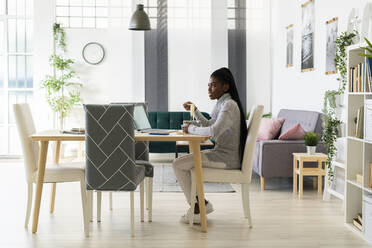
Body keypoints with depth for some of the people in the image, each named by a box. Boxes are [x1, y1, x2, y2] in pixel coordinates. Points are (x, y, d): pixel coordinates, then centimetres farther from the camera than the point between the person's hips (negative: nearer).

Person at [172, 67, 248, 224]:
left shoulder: (229, 105, -17)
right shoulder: (222, 103, 14)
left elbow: (214, 131, -30)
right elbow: (209, 125, 27)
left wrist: (191, 129, -16)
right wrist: (195, 110, 14)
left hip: (228, 158, -10)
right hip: (221, 153, 10)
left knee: (178, 165, -12)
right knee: (182, 162, 17)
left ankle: (196, 209, -3)